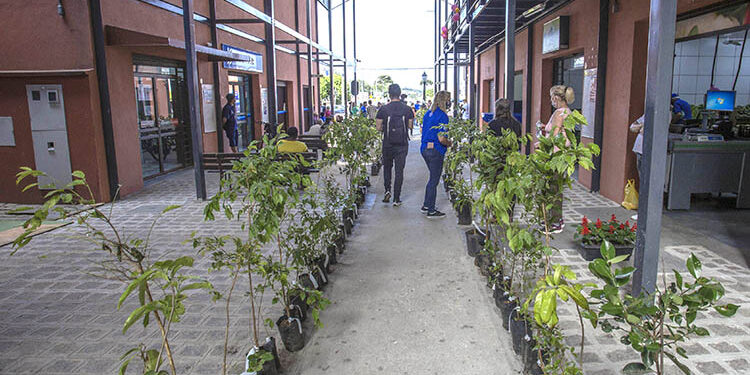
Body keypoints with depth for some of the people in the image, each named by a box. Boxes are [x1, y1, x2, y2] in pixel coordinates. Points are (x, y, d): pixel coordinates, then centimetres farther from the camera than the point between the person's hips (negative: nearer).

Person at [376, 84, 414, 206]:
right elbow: (411, 126, 4)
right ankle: (396, 199, 6)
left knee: (387, 168, 20)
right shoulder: (407, 109, -3)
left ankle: (387, 191, 4)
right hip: (402, 144, 0)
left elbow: (379, 128, -5)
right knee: (399, 171, 5)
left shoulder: (383, 109, -6)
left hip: (388, 144, 0)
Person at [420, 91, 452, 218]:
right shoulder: (442, 115, -16)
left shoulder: (428, 113, 10)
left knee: (433, 177, 21)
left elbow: (422, 130, 18)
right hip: (435, 151, -8)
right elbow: (441, 139, -21)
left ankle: (426, 206, 27)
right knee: (434, 180, 2)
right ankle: (431, 211, 11)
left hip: (424, 149, 8)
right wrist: (450, 143, -4)